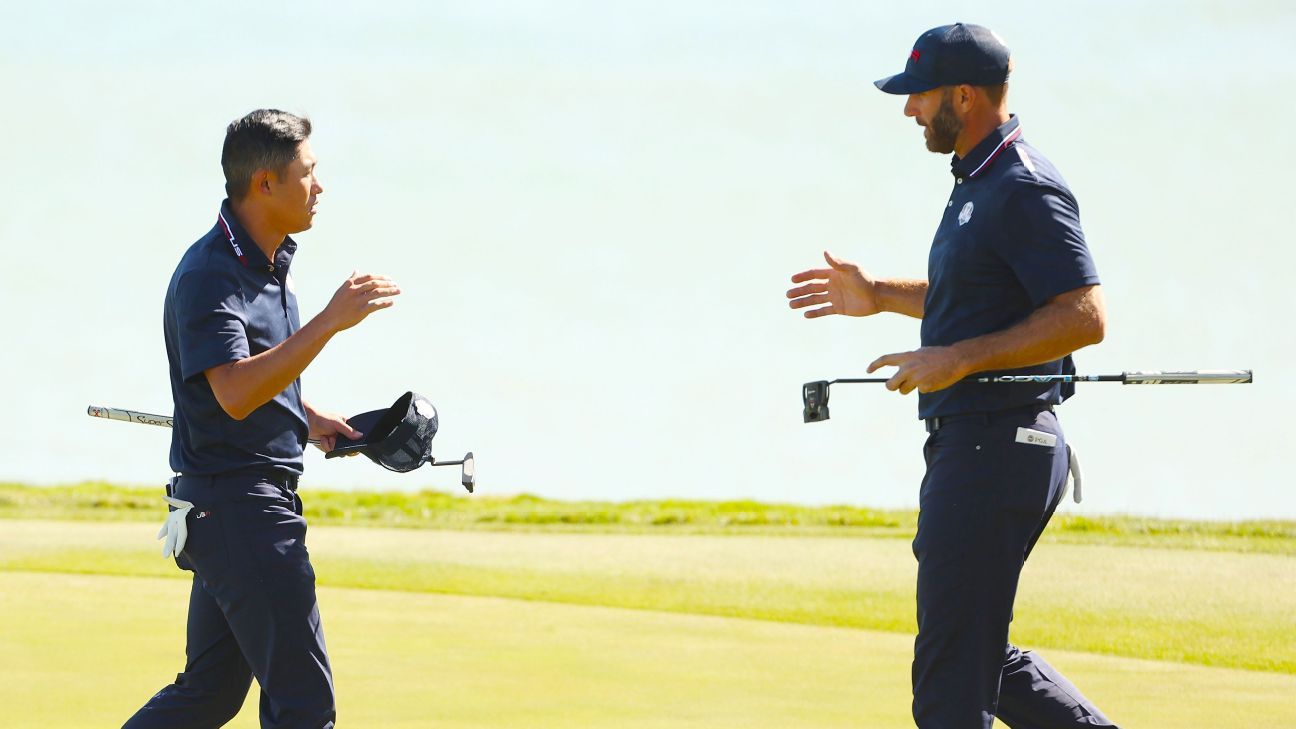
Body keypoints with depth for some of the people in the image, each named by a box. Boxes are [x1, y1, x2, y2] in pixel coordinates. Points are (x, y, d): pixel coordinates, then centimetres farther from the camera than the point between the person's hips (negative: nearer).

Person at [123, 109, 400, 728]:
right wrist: (330, 321, -37)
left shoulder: (270, 260, 13)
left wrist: (306, 416, 18)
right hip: (234, 505, -10)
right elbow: (235, 392, -33)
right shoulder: (210, 275, -19)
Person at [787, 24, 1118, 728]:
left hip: (1000, 450, -11)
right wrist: (880, 295, 22)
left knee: (951, 670, -7)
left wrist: (958, 359, -23)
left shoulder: (1025, 189, -15)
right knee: (979, 651, 16)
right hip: (965, 449, 11)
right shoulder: (977, 182, 17)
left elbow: (1084, 317, -23)